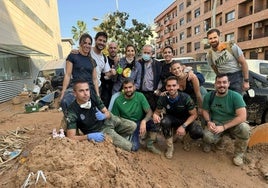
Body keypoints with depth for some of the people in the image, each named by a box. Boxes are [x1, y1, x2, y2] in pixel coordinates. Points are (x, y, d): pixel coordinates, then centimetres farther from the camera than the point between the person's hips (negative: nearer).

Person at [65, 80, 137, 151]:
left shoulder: (93, 97, -15)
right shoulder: (72, 112, -27)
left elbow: (108, 113, -5)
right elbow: (71, 137, -28)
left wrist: (104, 116, -29)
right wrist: (89, 136, -40)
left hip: (108, 120, 5)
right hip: (98, 131, -5)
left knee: (132, 126, 6)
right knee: (128, 146, -11)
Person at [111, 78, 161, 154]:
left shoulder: (140, 96, -9)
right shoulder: (118, 100, -11)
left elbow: (149, 112, -15)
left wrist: (144, 121, -34)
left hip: (140, 122, 2)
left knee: (154, 121, -28)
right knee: (134, 147, -22)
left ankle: (150, 145, -3)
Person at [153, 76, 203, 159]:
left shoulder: (185, 97, -23)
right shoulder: (163, 98, -19)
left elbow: (194, 114, -15)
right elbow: (157, 112, -6)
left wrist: (183, 126, -27)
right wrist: (155, 115, -33)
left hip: (186, 120, 0)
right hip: (171, 119, 1)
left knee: (198, 133, -28)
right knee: (164, 122, -35)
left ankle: (185, 136, 11)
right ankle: (170, 147, -11)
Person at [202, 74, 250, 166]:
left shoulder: (235, 96, -16)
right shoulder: (209, 96, -6)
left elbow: (242, 116, -23)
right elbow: (205, 111, 6)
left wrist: (224, 127, -27)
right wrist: (209, 122, -15)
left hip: (232, 123, -1)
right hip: (216, 123, 1)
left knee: (244, 128, -34)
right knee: (207, 136, -30)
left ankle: (239, 154, -6)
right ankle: (216, 140, 11)